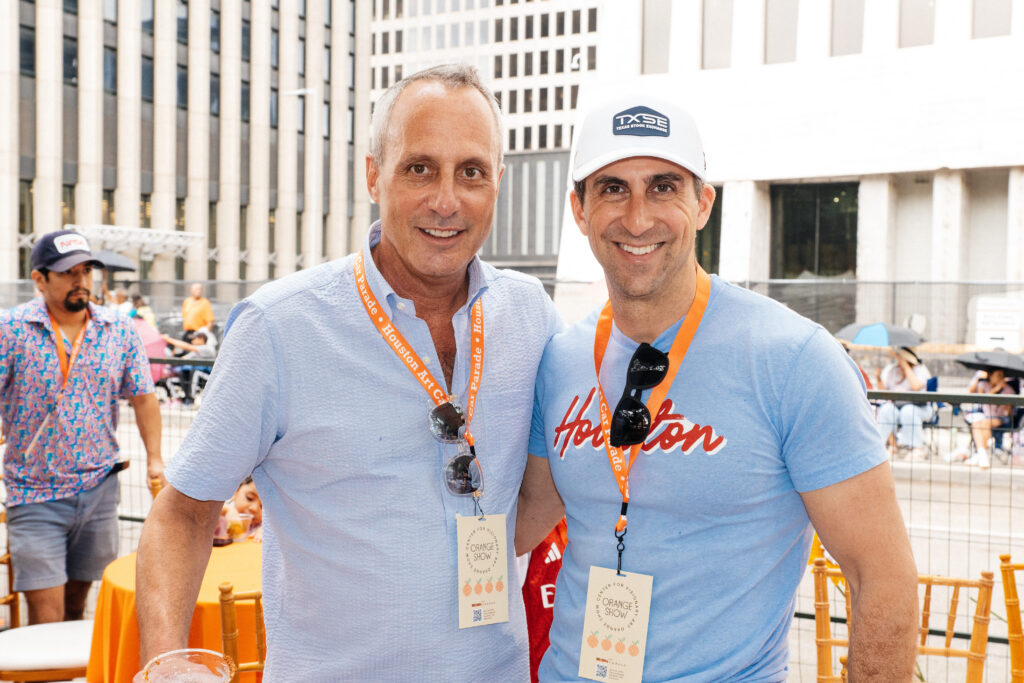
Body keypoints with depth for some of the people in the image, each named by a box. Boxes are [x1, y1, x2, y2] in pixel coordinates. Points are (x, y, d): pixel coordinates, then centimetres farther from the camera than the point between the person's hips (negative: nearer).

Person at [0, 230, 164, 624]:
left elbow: (143, 397, 9)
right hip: (35, 495, -3)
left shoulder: (119, 330, 3)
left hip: (99, 489, 3)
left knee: (76, 605, 15)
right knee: (46, 618, -5)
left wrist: (154, 458, -1)